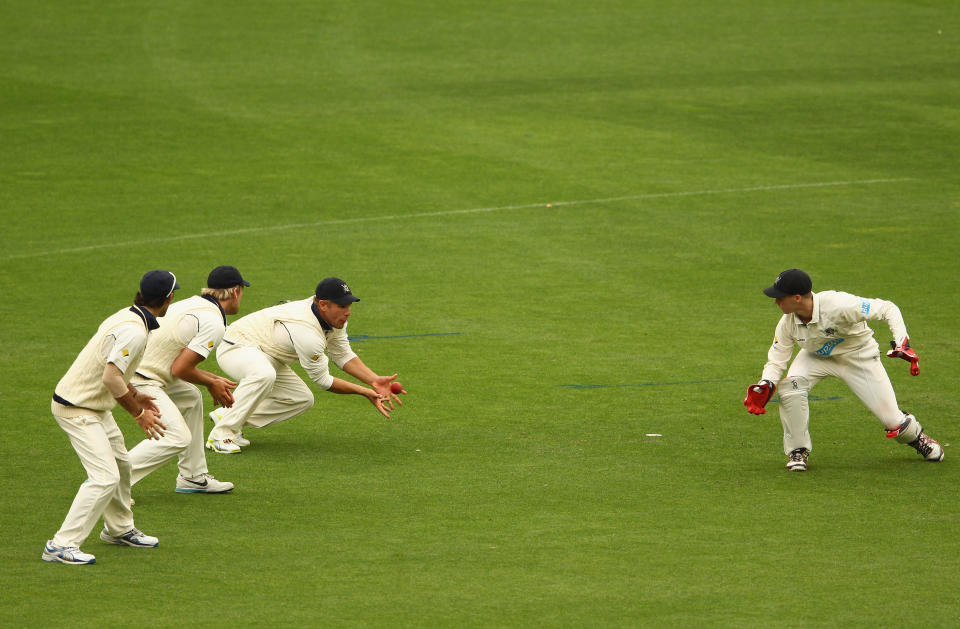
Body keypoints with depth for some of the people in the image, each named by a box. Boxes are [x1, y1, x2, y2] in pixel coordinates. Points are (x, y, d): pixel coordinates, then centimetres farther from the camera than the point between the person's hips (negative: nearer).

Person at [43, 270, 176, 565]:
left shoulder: (127, 316, 6)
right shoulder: (134, 331, -24)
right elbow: (111, 377, -29)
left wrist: (134, 395, 22)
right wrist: (138, 413, -19)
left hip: (96, 408, 10)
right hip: (76, 409, -10)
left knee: (120, 464, 22)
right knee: (105, 477, -16)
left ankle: (119, 529, 41)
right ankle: (62, 546, -17)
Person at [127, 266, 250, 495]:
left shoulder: (193, 304, 16)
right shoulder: (214, 323, -13)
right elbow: (180, 369, -15)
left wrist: (214, 380, 21)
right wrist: (212, 383, 2)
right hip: (141, 381, -10)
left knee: (190, 397, 25)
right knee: (178, 437, -12)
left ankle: (193, 477, 28)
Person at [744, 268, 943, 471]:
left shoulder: (837, 306, -37)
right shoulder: (788, 323, -20)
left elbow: (888, 309, -30)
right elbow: (776, 361, -10)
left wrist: (902, 343, -42)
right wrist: (765, 385, -32)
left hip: (858, 357, -4)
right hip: (816, 358, 4)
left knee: (892, 421, -8)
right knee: (790, 386, -27)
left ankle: (915, 436, 31)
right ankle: (798, 451, -7)